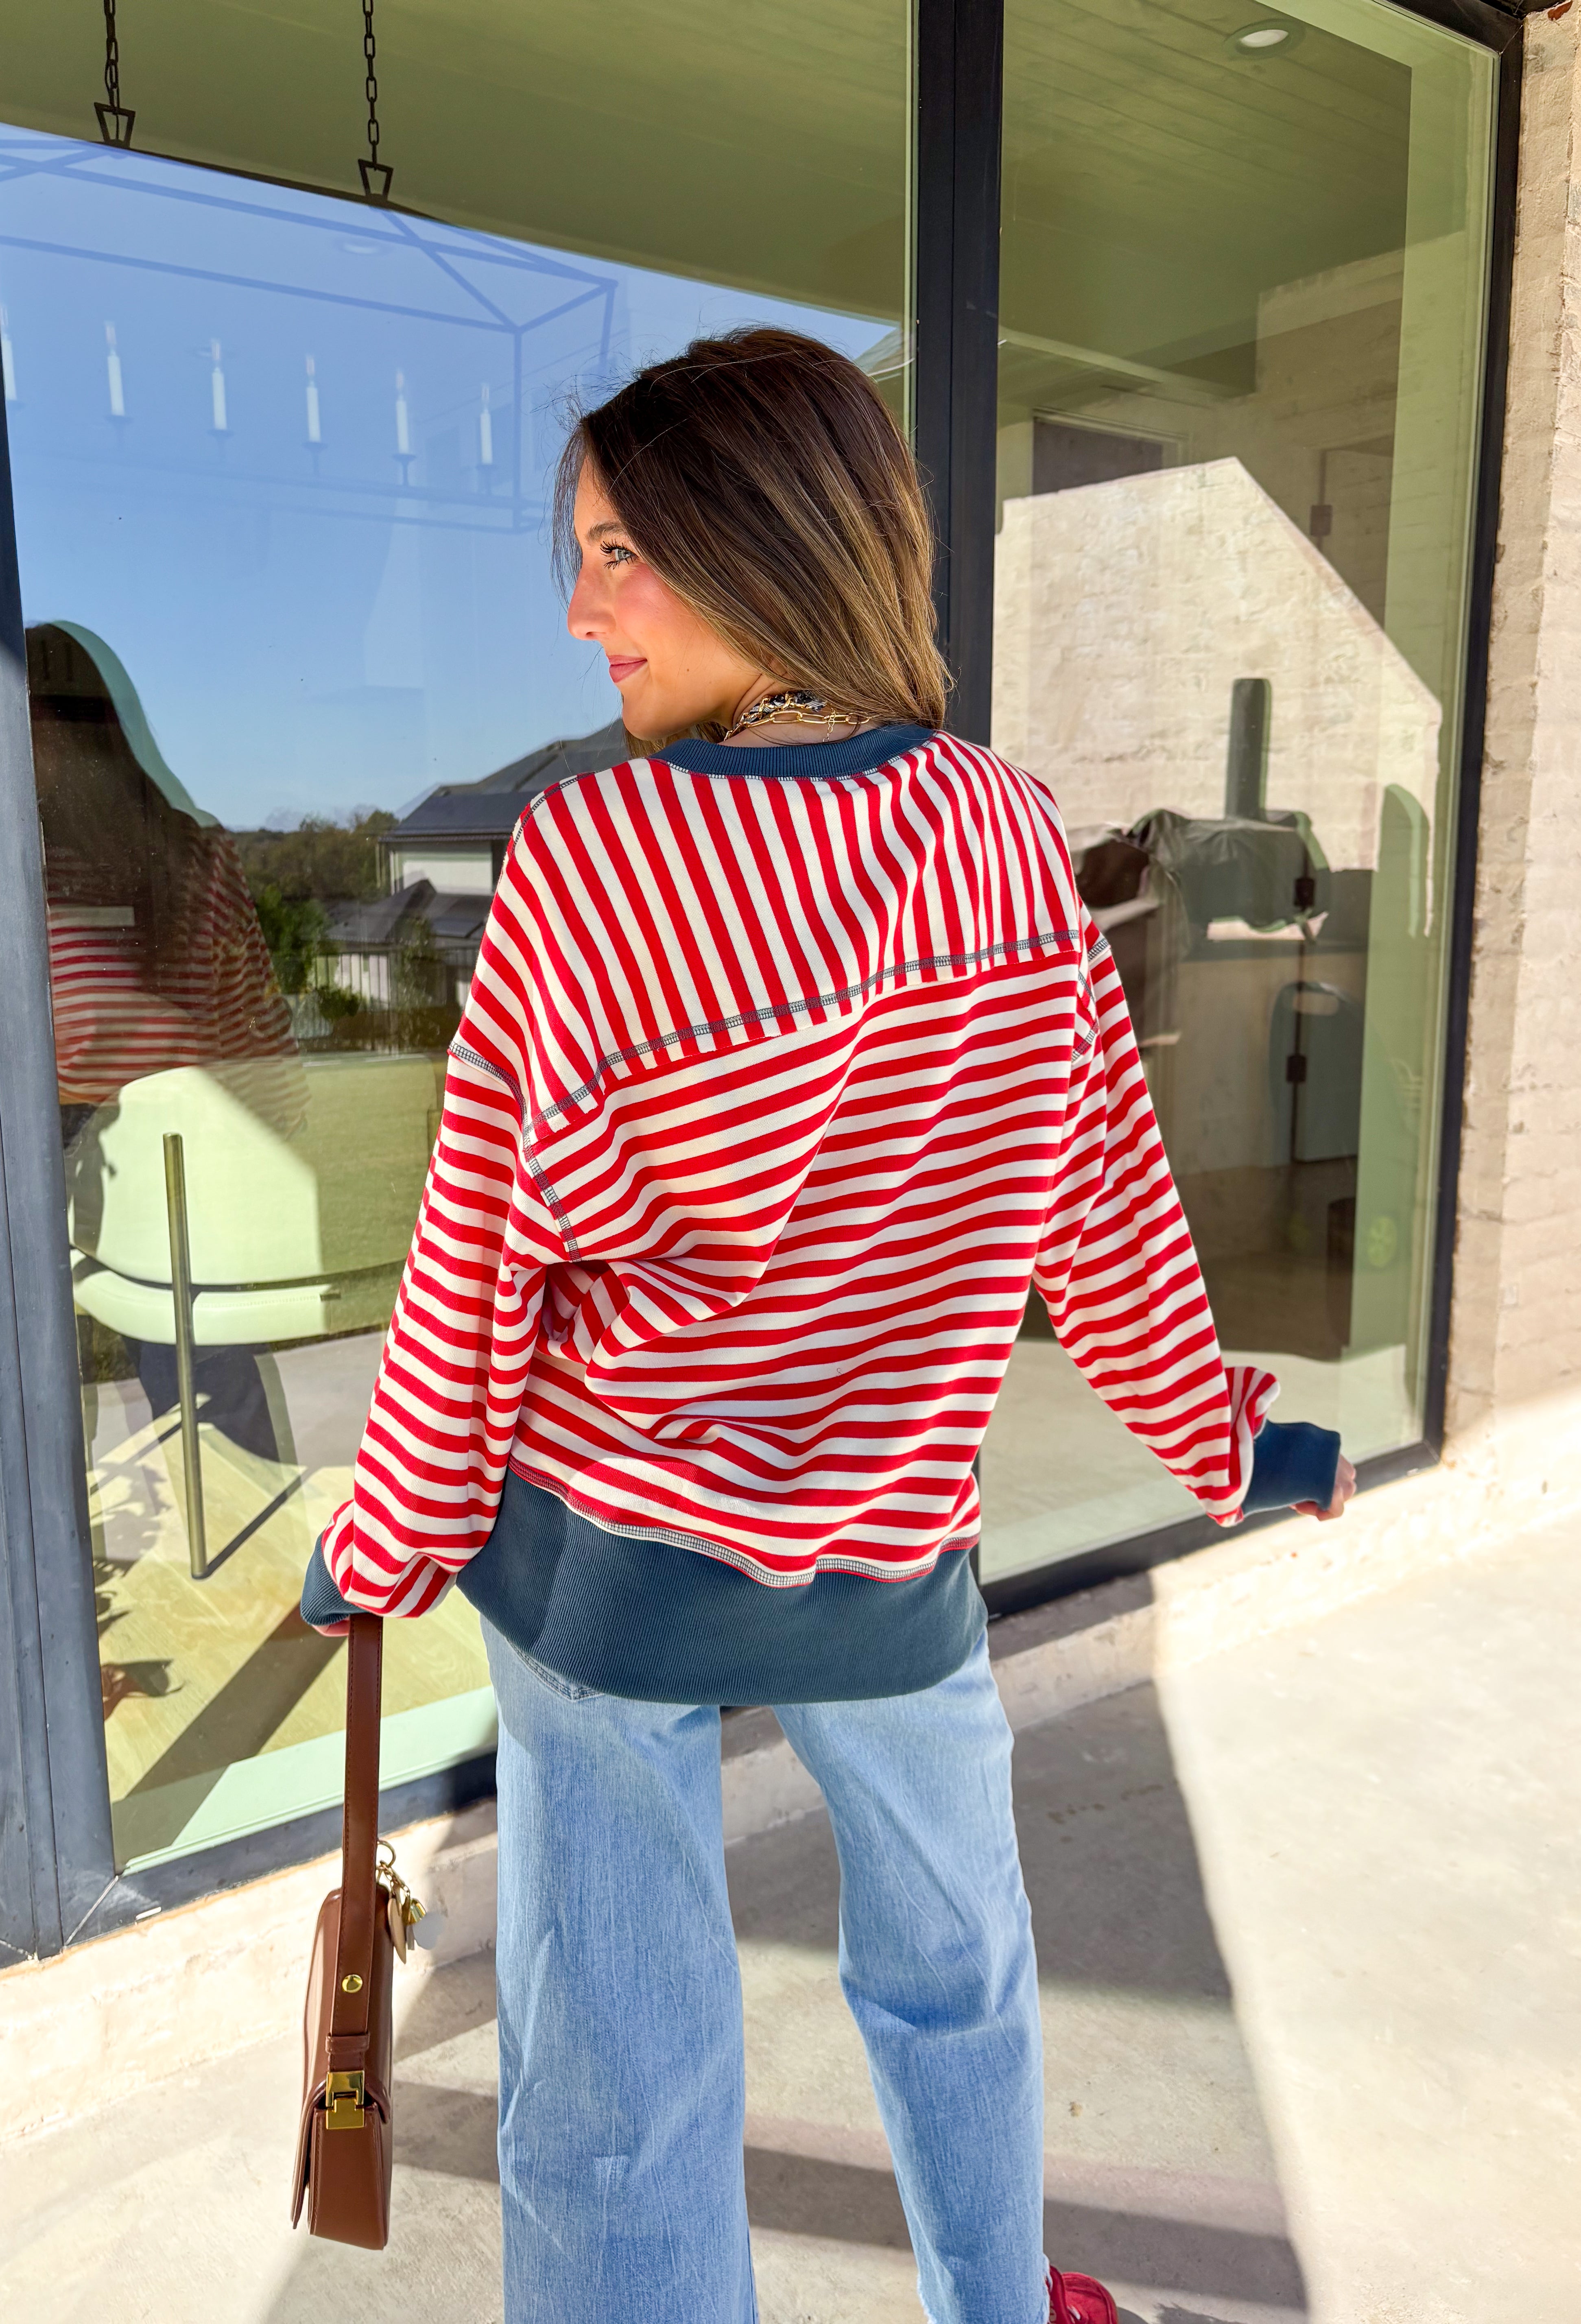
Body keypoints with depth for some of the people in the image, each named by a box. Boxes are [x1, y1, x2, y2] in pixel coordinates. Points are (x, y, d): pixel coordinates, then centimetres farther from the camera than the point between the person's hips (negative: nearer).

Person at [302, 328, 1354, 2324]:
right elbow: (1102, 1204, -2)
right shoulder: (1003, 831, -10)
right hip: (886, 1567, 3)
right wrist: (1219, 1436, 14)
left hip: (597, 1558, -2)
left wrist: (386, 1547, 3)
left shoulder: (585, 856, -19)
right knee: (952, 1971, 29)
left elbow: (481, 1263, -12)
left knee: (613, 2087, 16)